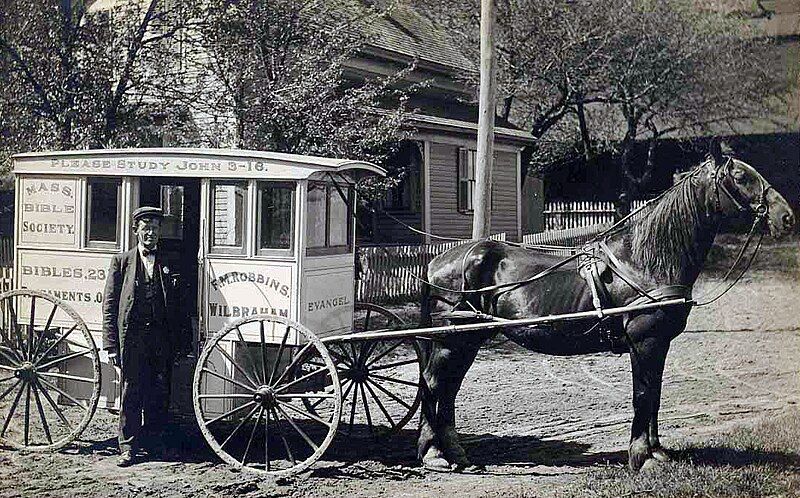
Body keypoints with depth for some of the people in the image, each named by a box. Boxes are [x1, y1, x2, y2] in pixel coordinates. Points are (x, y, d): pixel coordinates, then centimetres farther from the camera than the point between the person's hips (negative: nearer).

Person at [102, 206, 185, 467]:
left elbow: (176, 306, 11)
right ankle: (128, 447, 7)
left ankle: (154, 440, 18)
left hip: (162, 337, 2)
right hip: (132, 335, -2)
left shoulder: (169, 264, 11)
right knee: (131, 393, 0)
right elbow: (109, 305, 2)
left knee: (159, 394, 5)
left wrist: (177, 341, 4)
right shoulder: (122, 261, 6)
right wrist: (111, 343, -6)